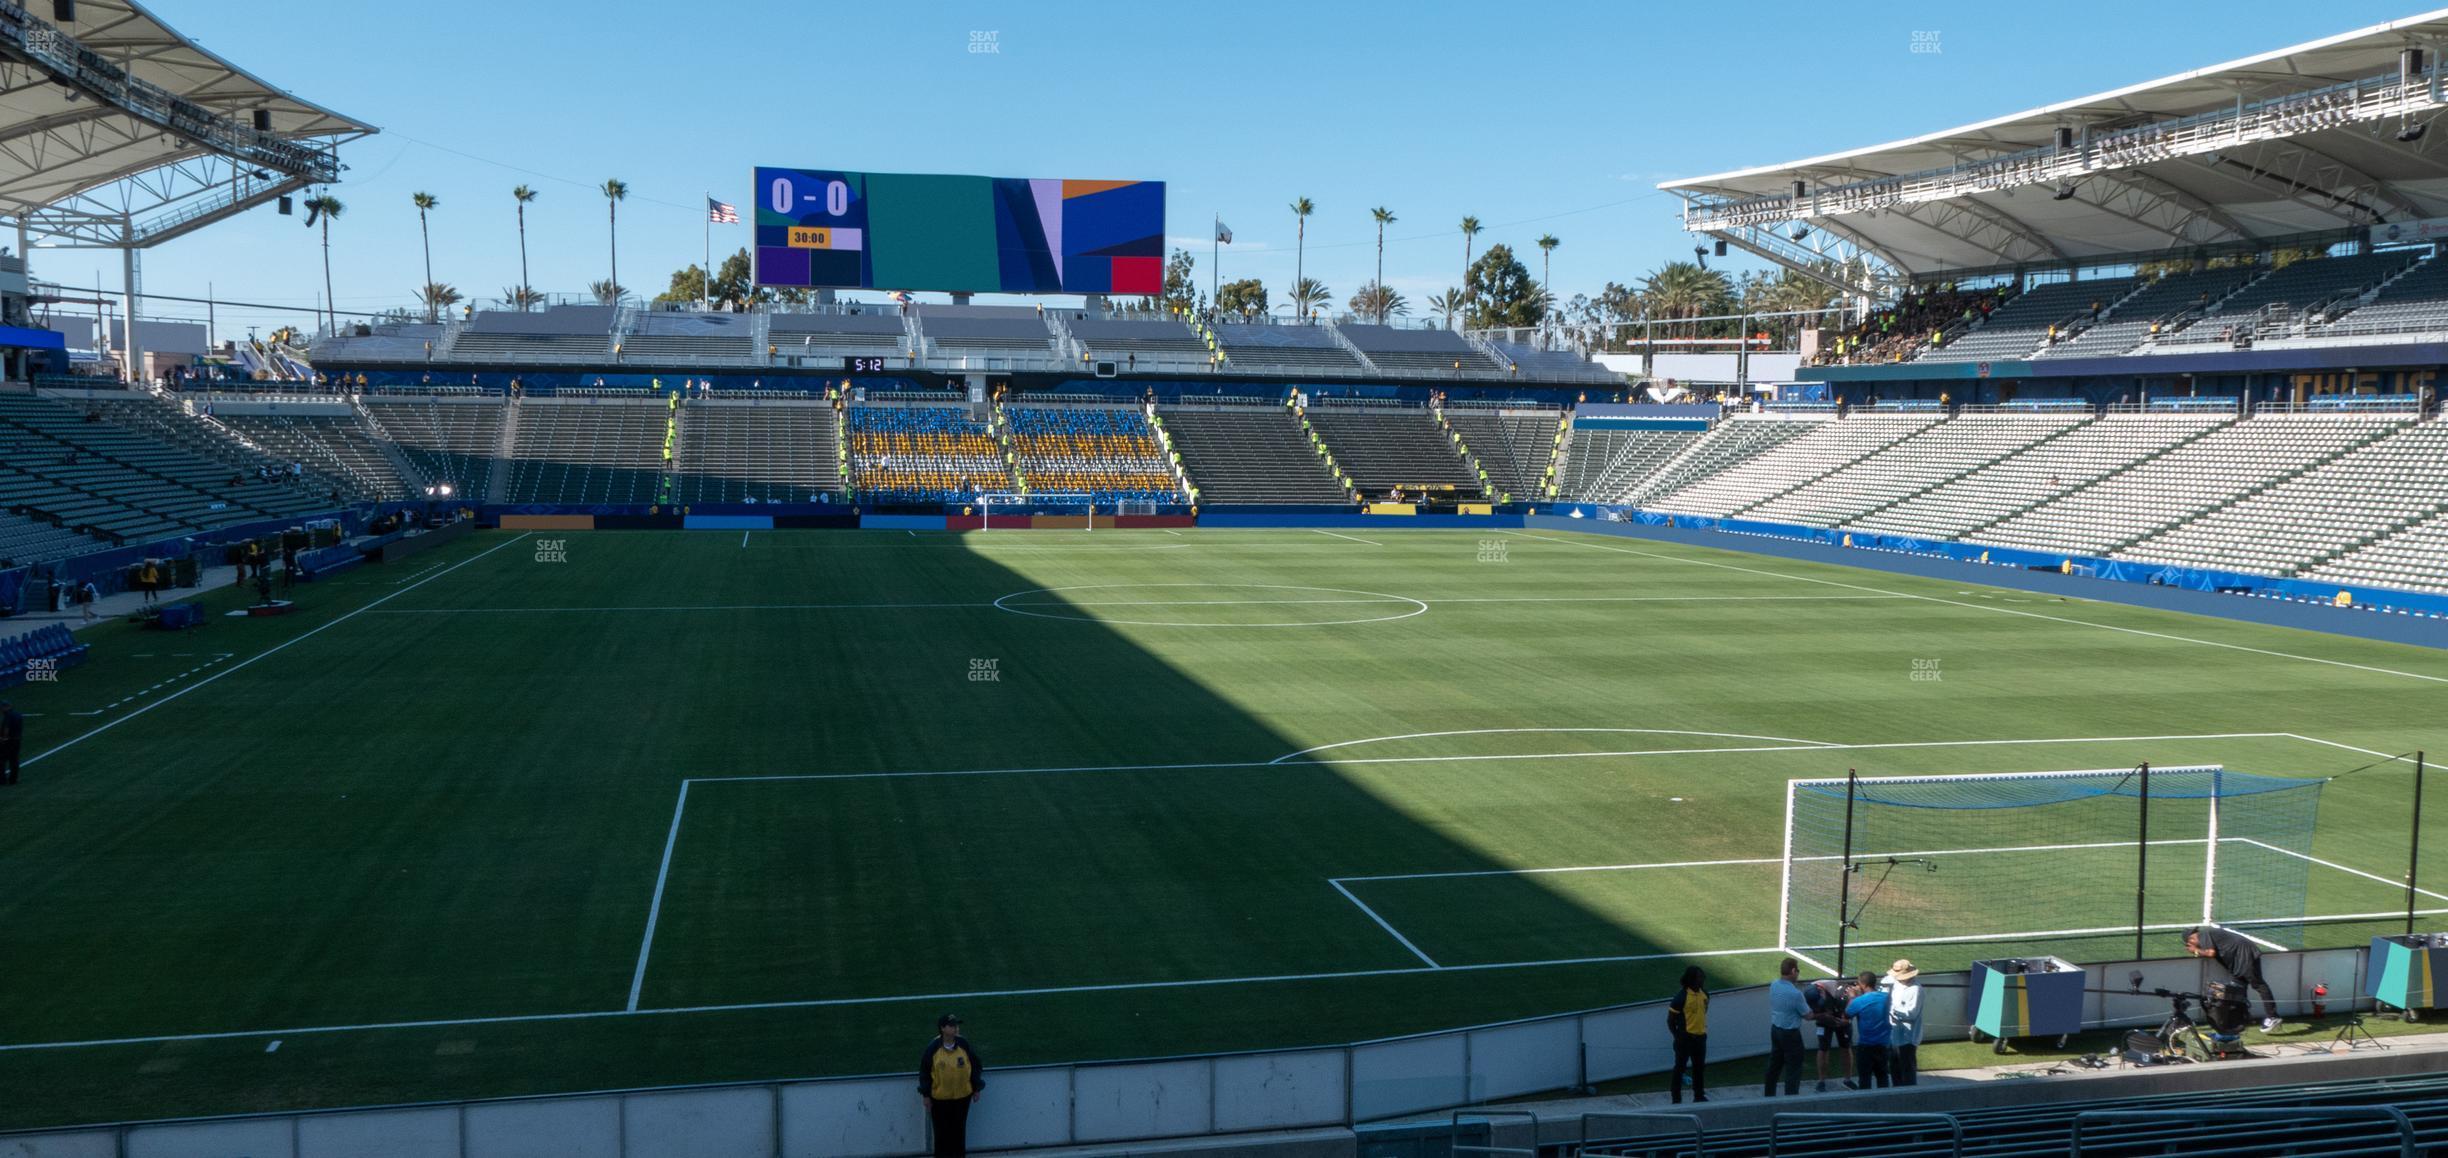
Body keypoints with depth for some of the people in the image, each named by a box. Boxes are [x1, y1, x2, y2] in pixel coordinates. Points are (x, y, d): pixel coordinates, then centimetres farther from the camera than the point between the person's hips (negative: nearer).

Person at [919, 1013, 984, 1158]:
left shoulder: (964, 1044, -8)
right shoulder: (933, 1047, -13)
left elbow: (976, 1066, 1)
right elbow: (924, 1070, -4)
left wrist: (977, 1089, 3)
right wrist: (925, 1094, -3)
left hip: (962, 1096, 2)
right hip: (939, 1097, -1)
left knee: (959, 1129, 12)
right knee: (942, 1130, 5)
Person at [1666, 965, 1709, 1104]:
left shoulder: (1704, 995, 3)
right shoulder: (1681, 996, -17)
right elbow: (1670, 1020, -11)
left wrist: (1704, 1029, 13)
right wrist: (1678, 1037, -10)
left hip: (1700, 1037, 6)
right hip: (1686, 1038, -6)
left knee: (1700, 1067, 15)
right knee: (1680, 1067, 2)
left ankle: (1699, 1096, 28)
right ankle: (1676, 1099, 8)